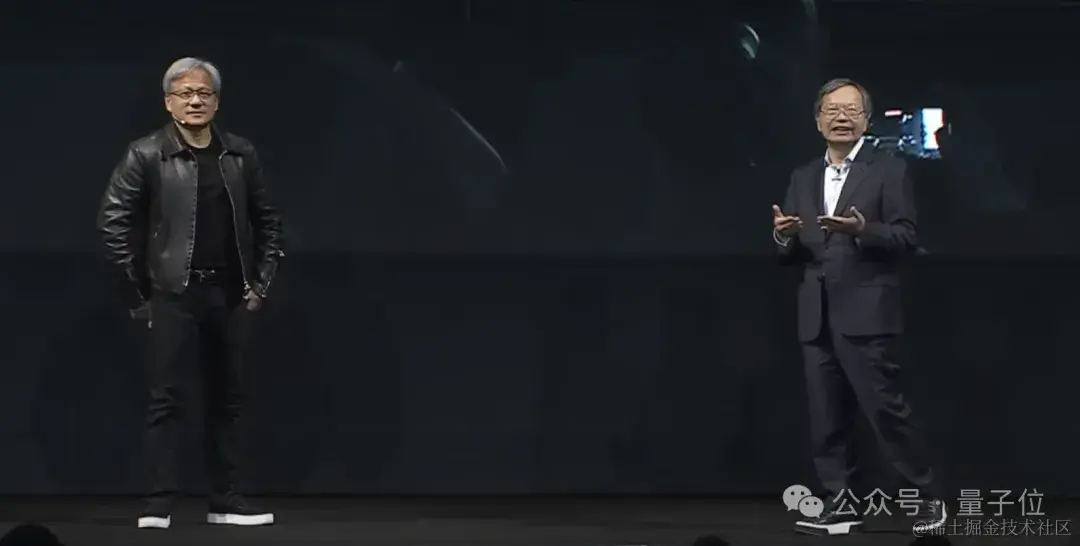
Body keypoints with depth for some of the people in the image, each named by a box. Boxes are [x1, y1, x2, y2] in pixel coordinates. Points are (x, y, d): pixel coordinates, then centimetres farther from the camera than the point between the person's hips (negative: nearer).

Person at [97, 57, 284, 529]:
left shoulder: (240, 155, 7)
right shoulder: (147, 155, -4)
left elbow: (266, 222, 14)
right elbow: (113, 220, -6)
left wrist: (261, 282, 7)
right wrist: (136, 286, -7)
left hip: (230, 293, 4)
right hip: (174, 294, -4)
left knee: (226, 398, 9)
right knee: (167, 398, -4)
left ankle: (224, 500, 16)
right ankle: (159, 504, -2)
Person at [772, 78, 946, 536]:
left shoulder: (889, 170, 0)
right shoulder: (803, 178, 16)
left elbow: (906, 238, -8)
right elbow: (792, 255, 14)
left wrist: (862, 230, -24)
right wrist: (784, 237, -9)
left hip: (866, 313, -5)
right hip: (817, 317, 5)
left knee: (885, 409, -6)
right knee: (827, 418, 5)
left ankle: (928, 497, 7)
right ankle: (840, 504, 10)